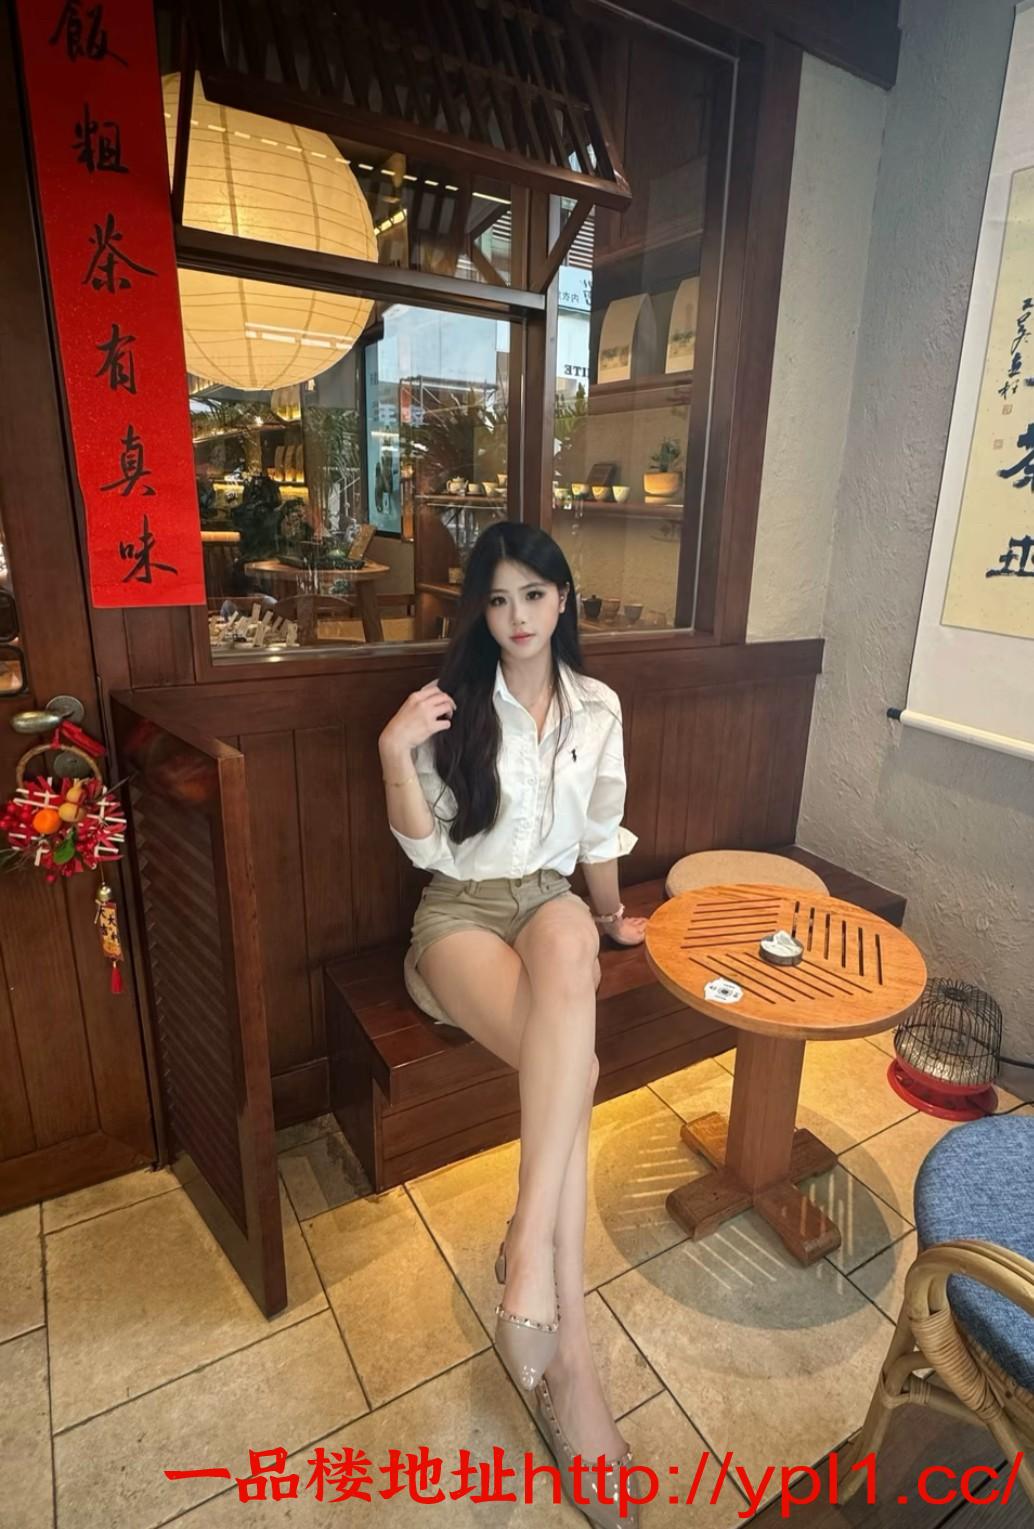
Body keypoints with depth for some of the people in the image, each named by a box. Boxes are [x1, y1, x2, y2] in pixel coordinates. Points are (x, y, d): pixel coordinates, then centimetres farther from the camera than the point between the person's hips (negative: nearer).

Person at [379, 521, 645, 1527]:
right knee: (572, 1066, -32)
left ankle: (529, 1255, -38)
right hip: (461, 912, -2)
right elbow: (429, 851, -5)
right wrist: (394, 755, -19)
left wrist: (610, 919, 27)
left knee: (567, 943, -39)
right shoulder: (450, 703, -1)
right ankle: (566, 1343, -23)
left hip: (551, 902, 2)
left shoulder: (597, 706, 9)